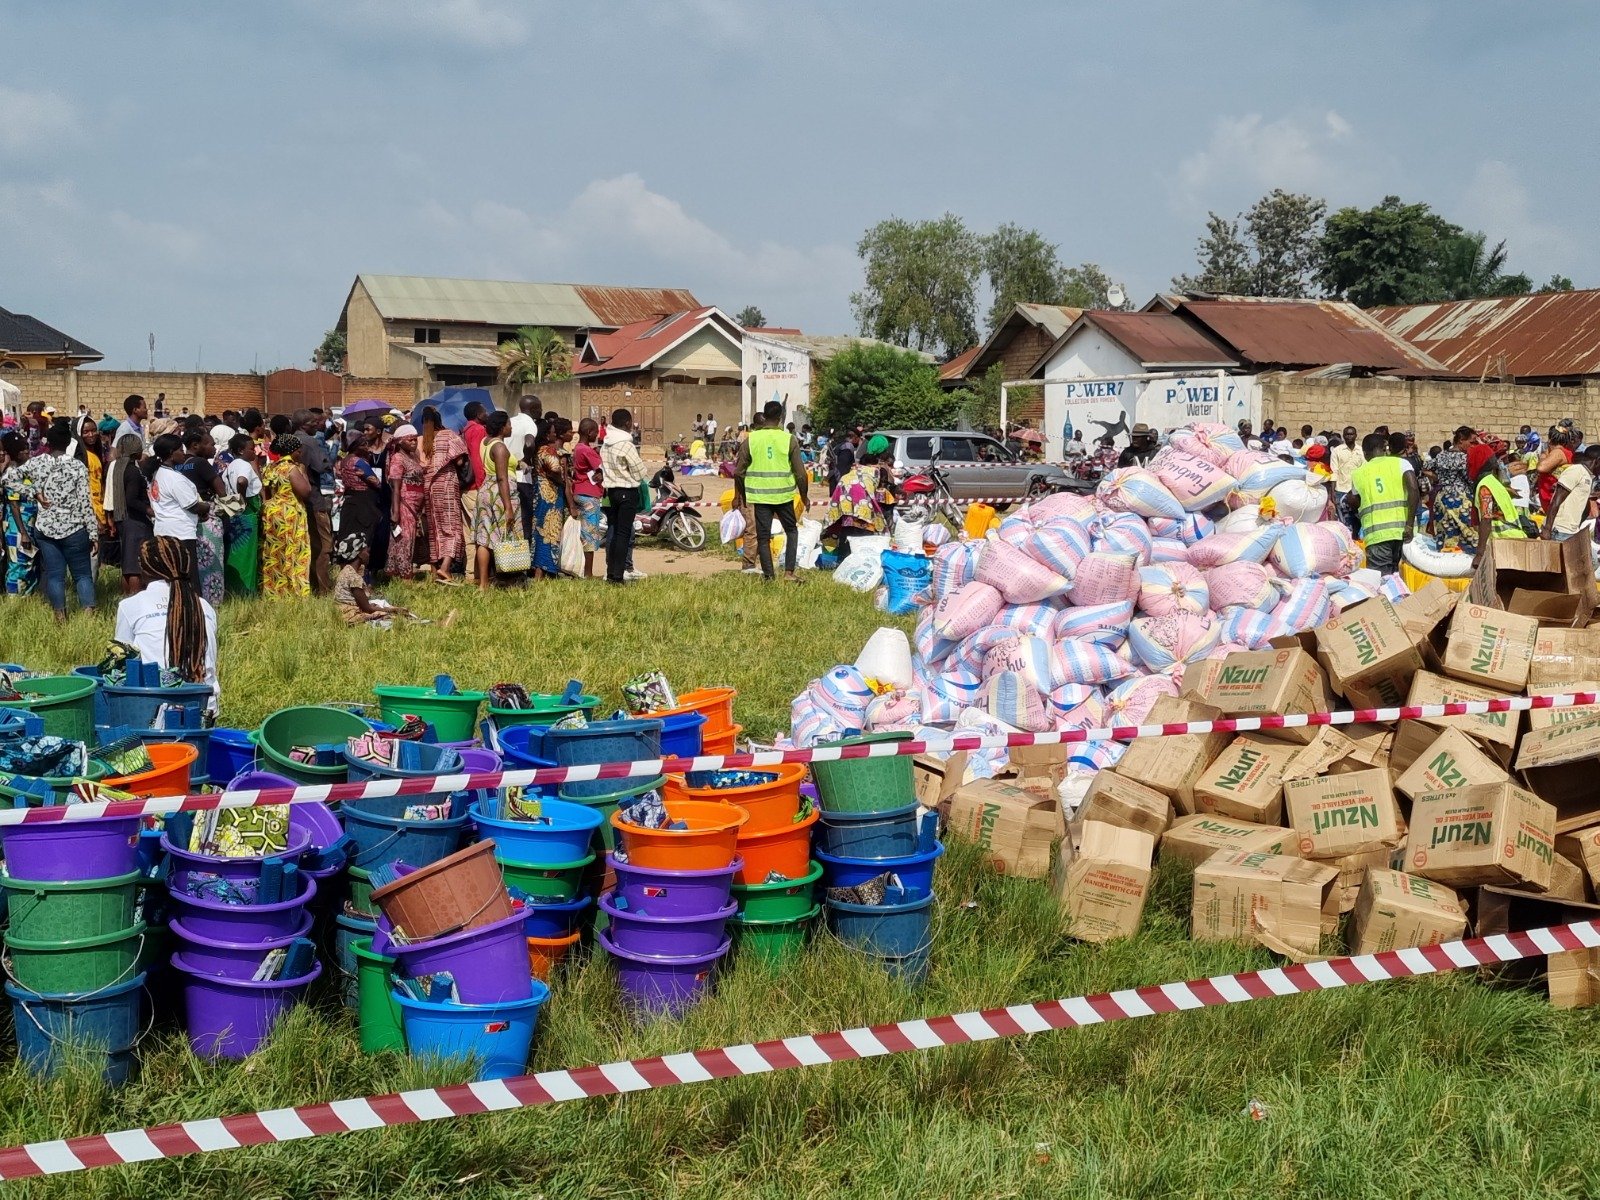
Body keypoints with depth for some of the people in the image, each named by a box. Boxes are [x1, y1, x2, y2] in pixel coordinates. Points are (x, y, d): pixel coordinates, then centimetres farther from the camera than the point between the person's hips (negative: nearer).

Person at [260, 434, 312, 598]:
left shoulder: (268, 468, 10)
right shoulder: (292, 468, -13)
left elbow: (264, 494, 11)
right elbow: (305, 492, -17)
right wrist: (303, 472, -5)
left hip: (271, 516, 8)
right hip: (290, 518, -8)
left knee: (273, 559, 10)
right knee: (292, 558, -3)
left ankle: (272, 593, 13)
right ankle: (293, 594, -2)